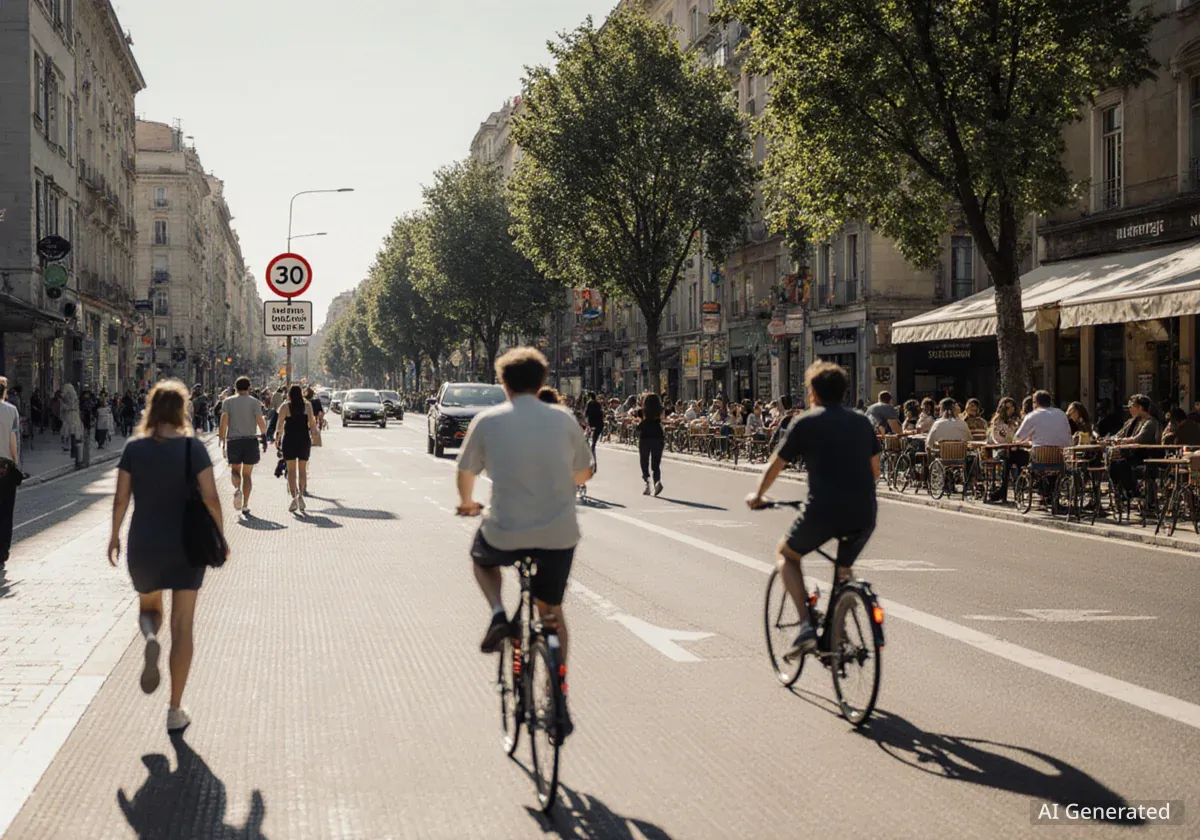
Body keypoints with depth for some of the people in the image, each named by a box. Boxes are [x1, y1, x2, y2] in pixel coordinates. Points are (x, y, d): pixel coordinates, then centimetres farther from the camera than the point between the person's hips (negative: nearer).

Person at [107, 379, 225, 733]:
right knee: (182, 627, 7)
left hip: (144, 545, 1)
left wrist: (115, 535, 13)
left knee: (149, 607, 26)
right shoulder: (192, 447, -9)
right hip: (186, 545, -1)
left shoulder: (134, 448, -4)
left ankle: (150, 640, -11)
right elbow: (210, 497, -11)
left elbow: (121, 498, -2)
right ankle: (175, 711, 8)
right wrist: (220, 536, 2)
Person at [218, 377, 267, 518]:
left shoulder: (228, 402, 2)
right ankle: (245, 505, 3)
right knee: (247, 474, 7)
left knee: (235, 469, 15)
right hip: (250, 441, 0)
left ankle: (237, 489, -16)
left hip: (233, 441, 0)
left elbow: (224, 421, -5)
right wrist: (264, 433, 14)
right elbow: (261, 423, -6)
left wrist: (222, 441, 0)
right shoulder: (254, 402, -1)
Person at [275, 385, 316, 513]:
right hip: (304, 439, 1)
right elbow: (311, 422, -2)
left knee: (291, 469, 3)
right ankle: (301, 494, -5)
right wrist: (313, 434, 10)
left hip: (289, 439, -1)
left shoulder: (285, 406, -3)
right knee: (302, 469, 11)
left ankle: (294, 497, -6)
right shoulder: (307, 405, 1)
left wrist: (277, 437, 3)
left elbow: (280, 423, -7)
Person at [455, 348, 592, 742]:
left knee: (481, 555, 34)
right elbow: (583, 473, 15)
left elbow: (466, 472, 10)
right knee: (551, 611, 23)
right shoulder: (564, 420, 2)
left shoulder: (488, 420, -2)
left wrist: (467, 502, 32)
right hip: (559, 535, 2)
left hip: (506, 534, -2)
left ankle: (499, 614, 8)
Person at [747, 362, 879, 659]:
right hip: (864, 515, 4)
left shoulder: (806, 422, 4)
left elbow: (775, 466, 12)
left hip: (823, 512, -4)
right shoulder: (862, 422, 16)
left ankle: (806, 626, 6)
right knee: (844, 569, 30)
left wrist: (758, 495, 30)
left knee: (787, 553, 21)